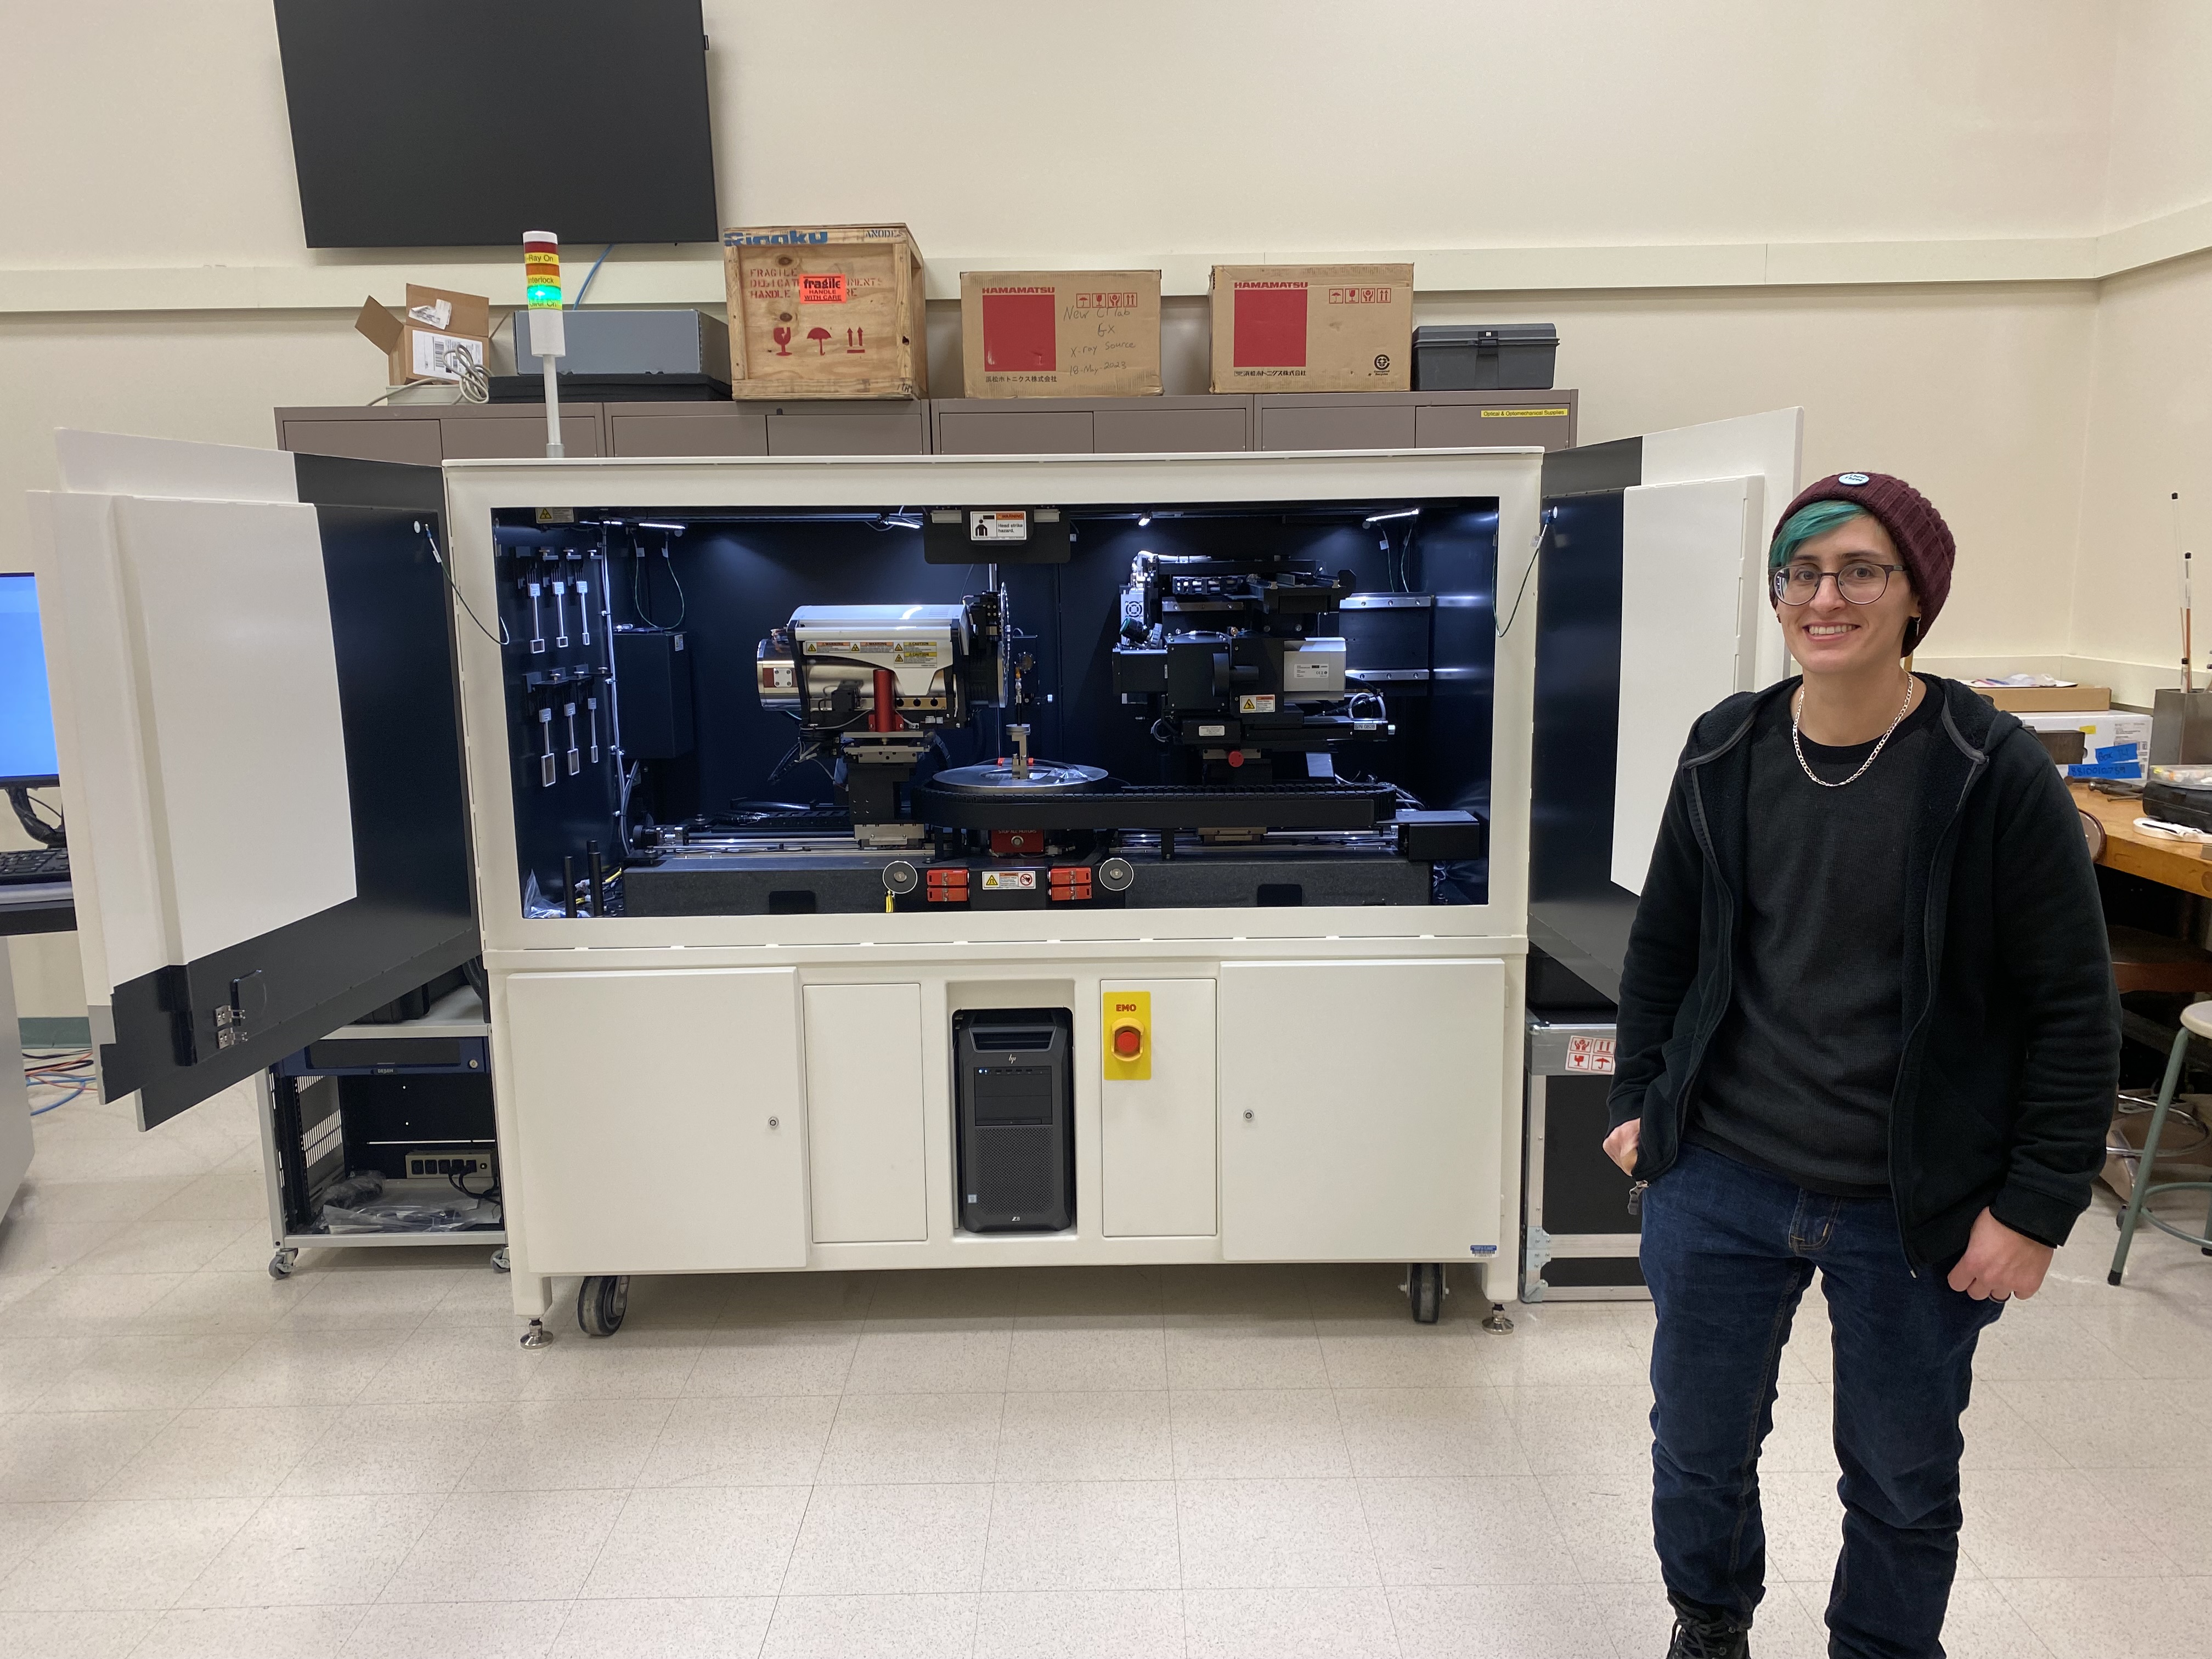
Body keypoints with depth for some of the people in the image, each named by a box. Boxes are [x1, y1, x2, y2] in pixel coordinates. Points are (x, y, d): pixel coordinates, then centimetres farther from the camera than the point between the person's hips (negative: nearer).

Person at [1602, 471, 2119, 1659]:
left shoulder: (1995, 776, -13)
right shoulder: (1725, 753, -2)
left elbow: (2073, 1007, -8)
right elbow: (1662, 941, 9)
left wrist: (2036, 1206, -8)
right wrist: (1640, 1101, 9)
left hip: (1913, 1208, -3)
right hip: (1719, 1177, 3)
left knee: (1902, 1482, 16)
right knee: (1697, 1444, 17)